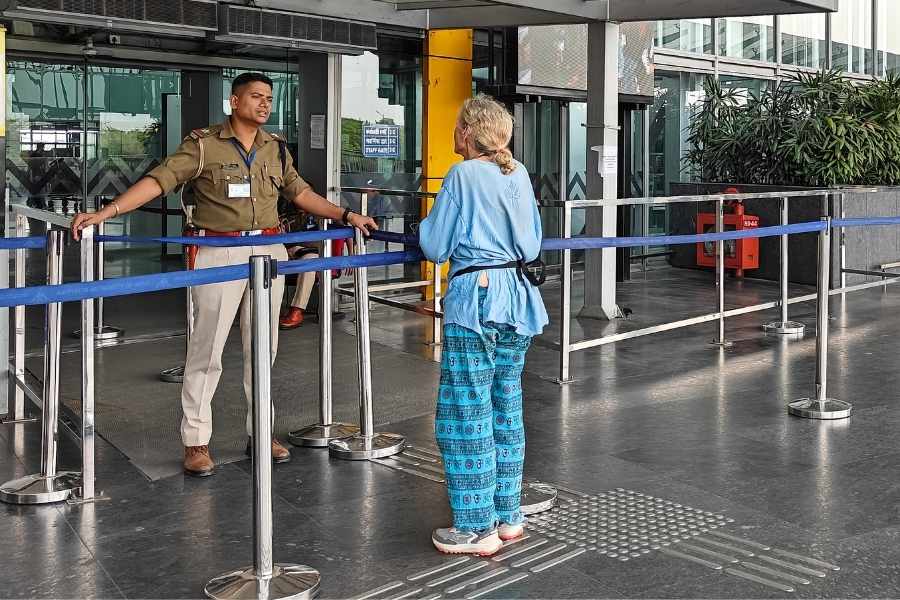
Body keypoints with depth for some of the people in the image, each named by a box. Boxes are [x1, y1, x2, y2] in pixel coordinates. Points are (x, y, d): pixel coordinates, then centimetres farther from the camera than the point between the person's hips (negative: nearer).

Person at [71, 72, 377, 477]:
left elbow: (300, 192, 19)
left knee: (263, 347, 11)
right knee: (207, 348, 0)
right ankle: (196, 441, 10)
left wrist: (345, 216, 14)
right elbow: (159, 180, -12)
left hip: (268, 251, 5)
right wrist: (106, 212, -21)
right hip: (219, 254, -5)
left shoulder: (276, 148, 11)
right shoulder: (204, 144, -5)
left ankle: (260, 432, 23)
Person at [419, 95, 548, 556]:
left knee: (466, 413, 0)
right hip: (517, 298, 7)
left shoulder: (463, 175, -9)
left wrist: (426, 223, 14)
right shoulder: (519, 175, 9)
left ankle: (478, 528, 5)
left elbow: (436, 247, -5)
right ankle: (508, 515, 23)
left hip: (475, 298, -7)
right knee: (506, 408, 14)